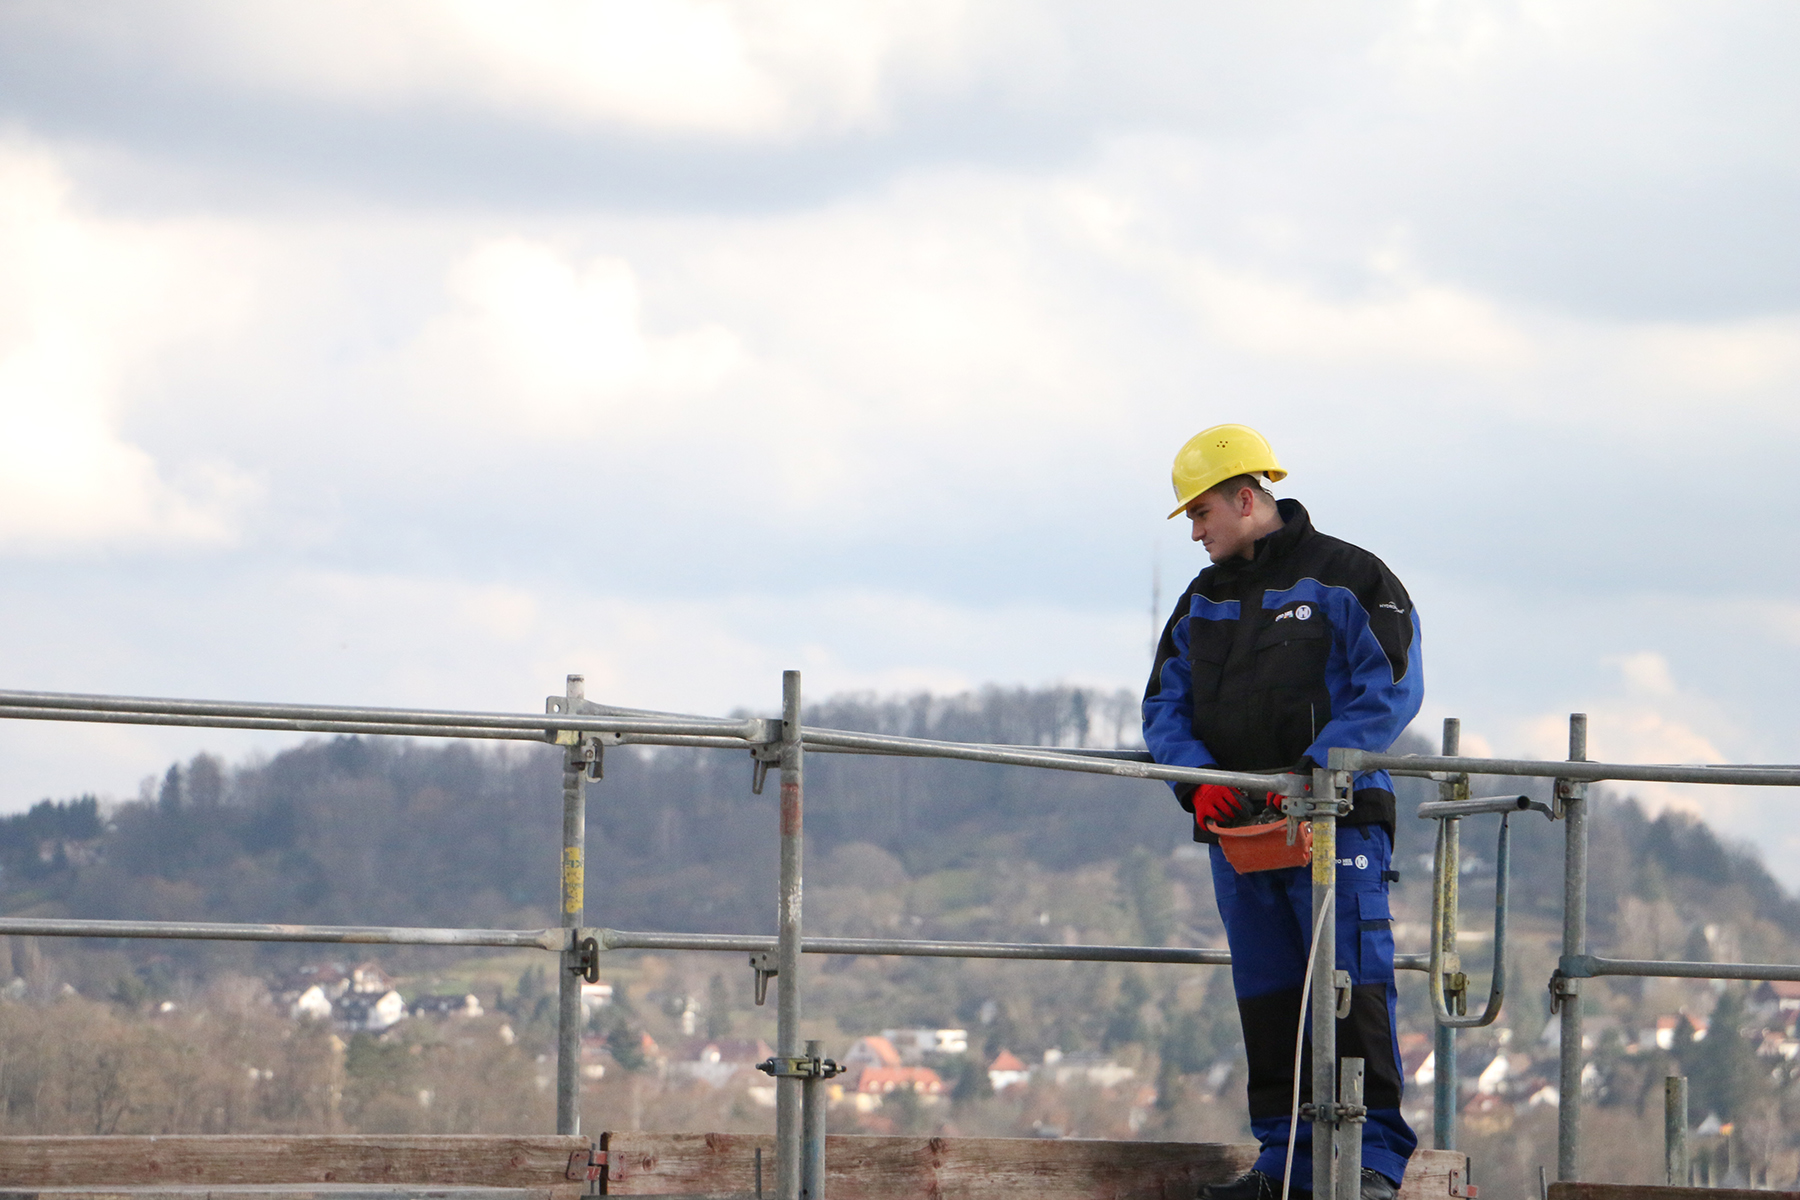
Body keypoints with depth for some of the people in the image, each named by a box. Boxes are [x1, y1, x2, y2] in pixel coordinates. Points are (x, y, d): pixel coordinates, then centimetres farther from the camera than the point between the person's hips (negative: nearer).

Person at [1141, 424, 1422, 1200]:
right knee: (1266, 998, 5)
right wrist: (1199, 779, -7)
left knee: (1351, 989, -11)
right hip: (1239, 829, 6)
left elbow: (1389, 690, -9)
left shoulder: (1347, 580, -1)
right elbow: (1164, 707, 14)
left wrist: (1315, 770, -20)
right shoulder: (1202, 600, 19)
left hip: (1336, 822, -6)